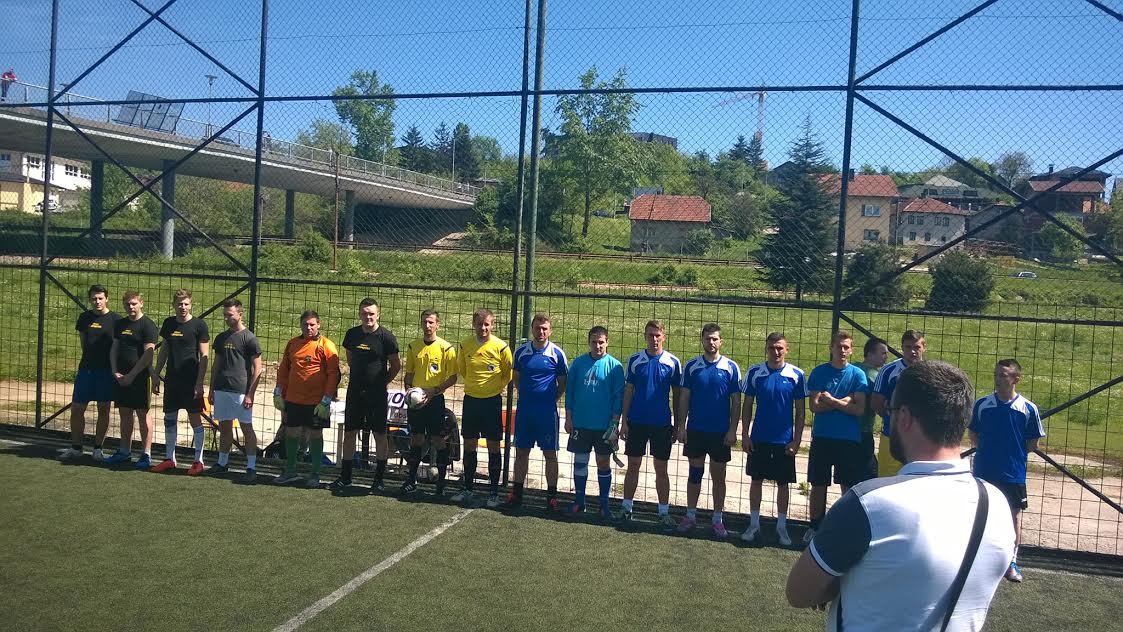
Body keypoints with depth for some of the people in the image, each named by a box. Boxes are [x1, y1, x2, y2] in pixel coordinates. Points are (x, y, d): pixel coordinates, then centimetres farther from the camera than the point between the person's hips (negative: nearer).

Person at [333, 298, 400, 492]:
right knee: (349, 433, 8)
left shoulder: (386, 336, -8)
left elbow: (396, 365, -1)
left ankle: (379, 478, 11)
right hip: (355, 391, 4)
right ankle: (345, 476, 20)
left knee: (380, 435, 2)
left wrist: (382, 382, 0)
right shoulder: (352, 334, 5)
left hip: (377, 394, -4)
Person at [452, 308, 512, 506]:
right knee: (469, 445, 9)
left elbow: (508, 374, 4)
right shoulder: (465, 345, 0)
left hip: (492, 401, -3)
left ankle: (494, 491, 10)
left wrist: (496, 387, 6)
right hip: (470, 400, 3)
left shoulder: (501, 347, -10)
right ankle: (468, 488, 20)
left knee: (493, 446, 1)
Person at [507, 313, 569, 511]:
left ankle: (552, 496, 12)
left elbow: (563, 382, 4)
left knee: (550, 454, 3)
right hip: (524, 410, 3)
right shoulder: (521, 351, 2)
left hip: (547, 412, -3)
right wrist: (526, 394, 7)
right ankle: (516, 493, 21)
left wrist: (551, 398, -2)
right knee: (521, 452, 10)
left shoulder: (557, 353, -5)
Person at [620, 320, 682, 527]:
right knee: (633, 466, 7)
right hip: (636, 422, 1)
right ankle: (626, 507, 18)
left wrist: (677, 425, 3)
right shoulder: (635, 360, 1)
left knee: (661, 469, 6)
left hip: (662, 423, -1)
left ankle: (664, 512, 15)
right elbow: (628, 391, 4)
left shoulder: (673, 362, -2)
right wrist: (623, 421, 0)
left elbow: (677, 395, 4)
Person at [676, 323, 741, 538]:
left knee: (718, 477, 7)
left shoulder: (731, 367, -3)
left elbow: (736, 401, -1)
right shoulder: (691, 366, 1)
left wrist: (732, 430, -6)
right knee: (695, 473, 9)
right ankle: (690, 516, 19)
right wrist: (681, 426, -1)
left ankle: (717, 520, 17)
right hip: (695, 429, 1)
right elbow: (684, 398, 3)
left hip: (721, 431, -1)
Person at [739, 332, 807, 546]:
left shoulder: (796, 375, -4)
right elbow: (747, 405, 4)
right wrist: (745, 435, -1)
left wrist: (796, 440, -4)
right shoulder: (754, 372, -2)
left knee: (783, 484, 8)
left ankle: (781, 527, 20)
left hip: (785, 440, -1)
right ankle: (754, 524, 19)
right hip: (758, 439, 1)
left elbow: (800, 411, 0)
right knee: (756, 480, 8)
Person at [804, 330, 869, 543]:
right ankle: (815, 527, 21)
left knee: (849, 487, 4)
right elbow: (814, 406, -6)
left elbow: (860, 408, -9)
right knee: (818, 485, 7)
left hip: (849, 439, -1)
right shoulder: (819, 372, 2)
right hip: (822, 437, 1)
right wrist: (844, 402, -11)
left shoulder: (858, 374, 1)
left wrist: (831, 400, -11)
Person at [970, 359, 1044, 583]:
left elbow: (1033, 444, 2)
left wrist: (1014, 453, -1)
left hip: (1014, 474, -1)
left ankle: (1012, 562, 18)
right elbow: (974, 436, 8)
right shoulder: (982, 404, -2)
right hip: (983, 471, 1)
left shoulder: (1029, 408, -6)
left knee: (1014, 516, 6)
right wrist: (988, 449, -3)